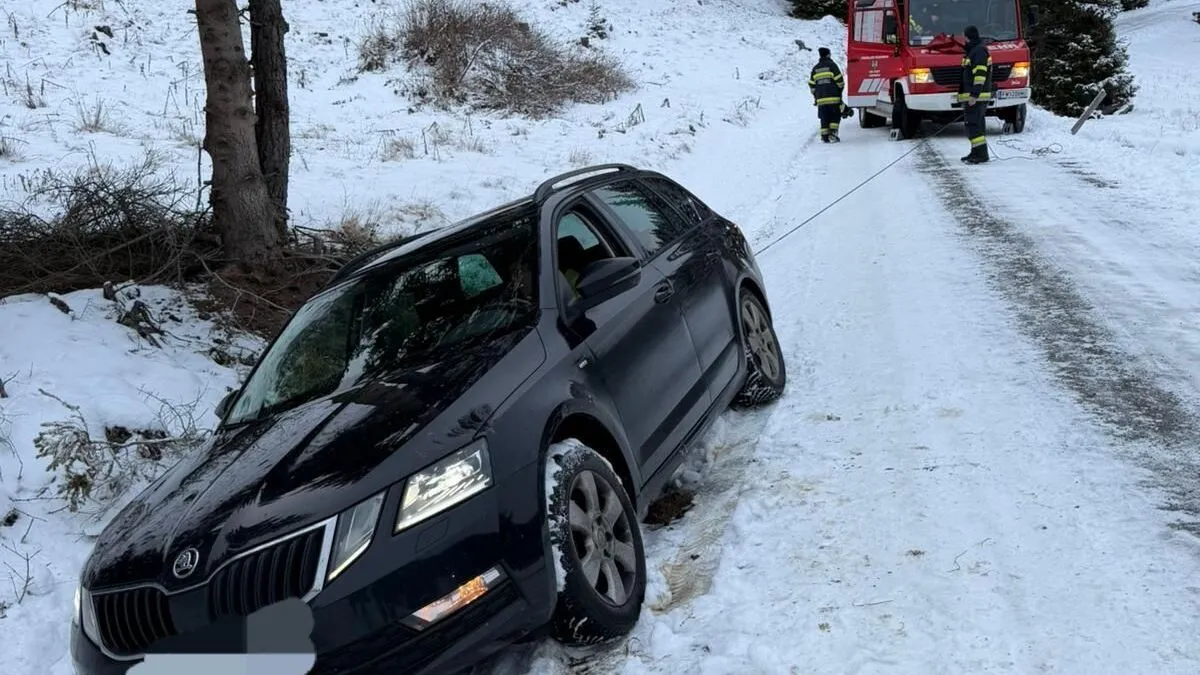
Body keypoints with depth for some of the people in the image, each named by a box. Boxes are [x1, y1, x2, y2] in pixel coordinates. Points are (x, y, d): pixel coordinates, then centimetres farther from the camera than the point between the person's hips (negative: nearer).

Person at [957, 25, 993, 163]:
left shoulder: (979, 51, -13)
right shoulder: (973, 51, 21)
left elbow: (980, 74, -20)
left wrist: (974, 95, -24)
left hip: (976, 96, -11)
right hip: (971, 96, 11)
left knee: (973, 124, -13)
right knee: (976, 124, 13)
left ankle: (981, 154, -14)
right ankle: (977, 152, 19)